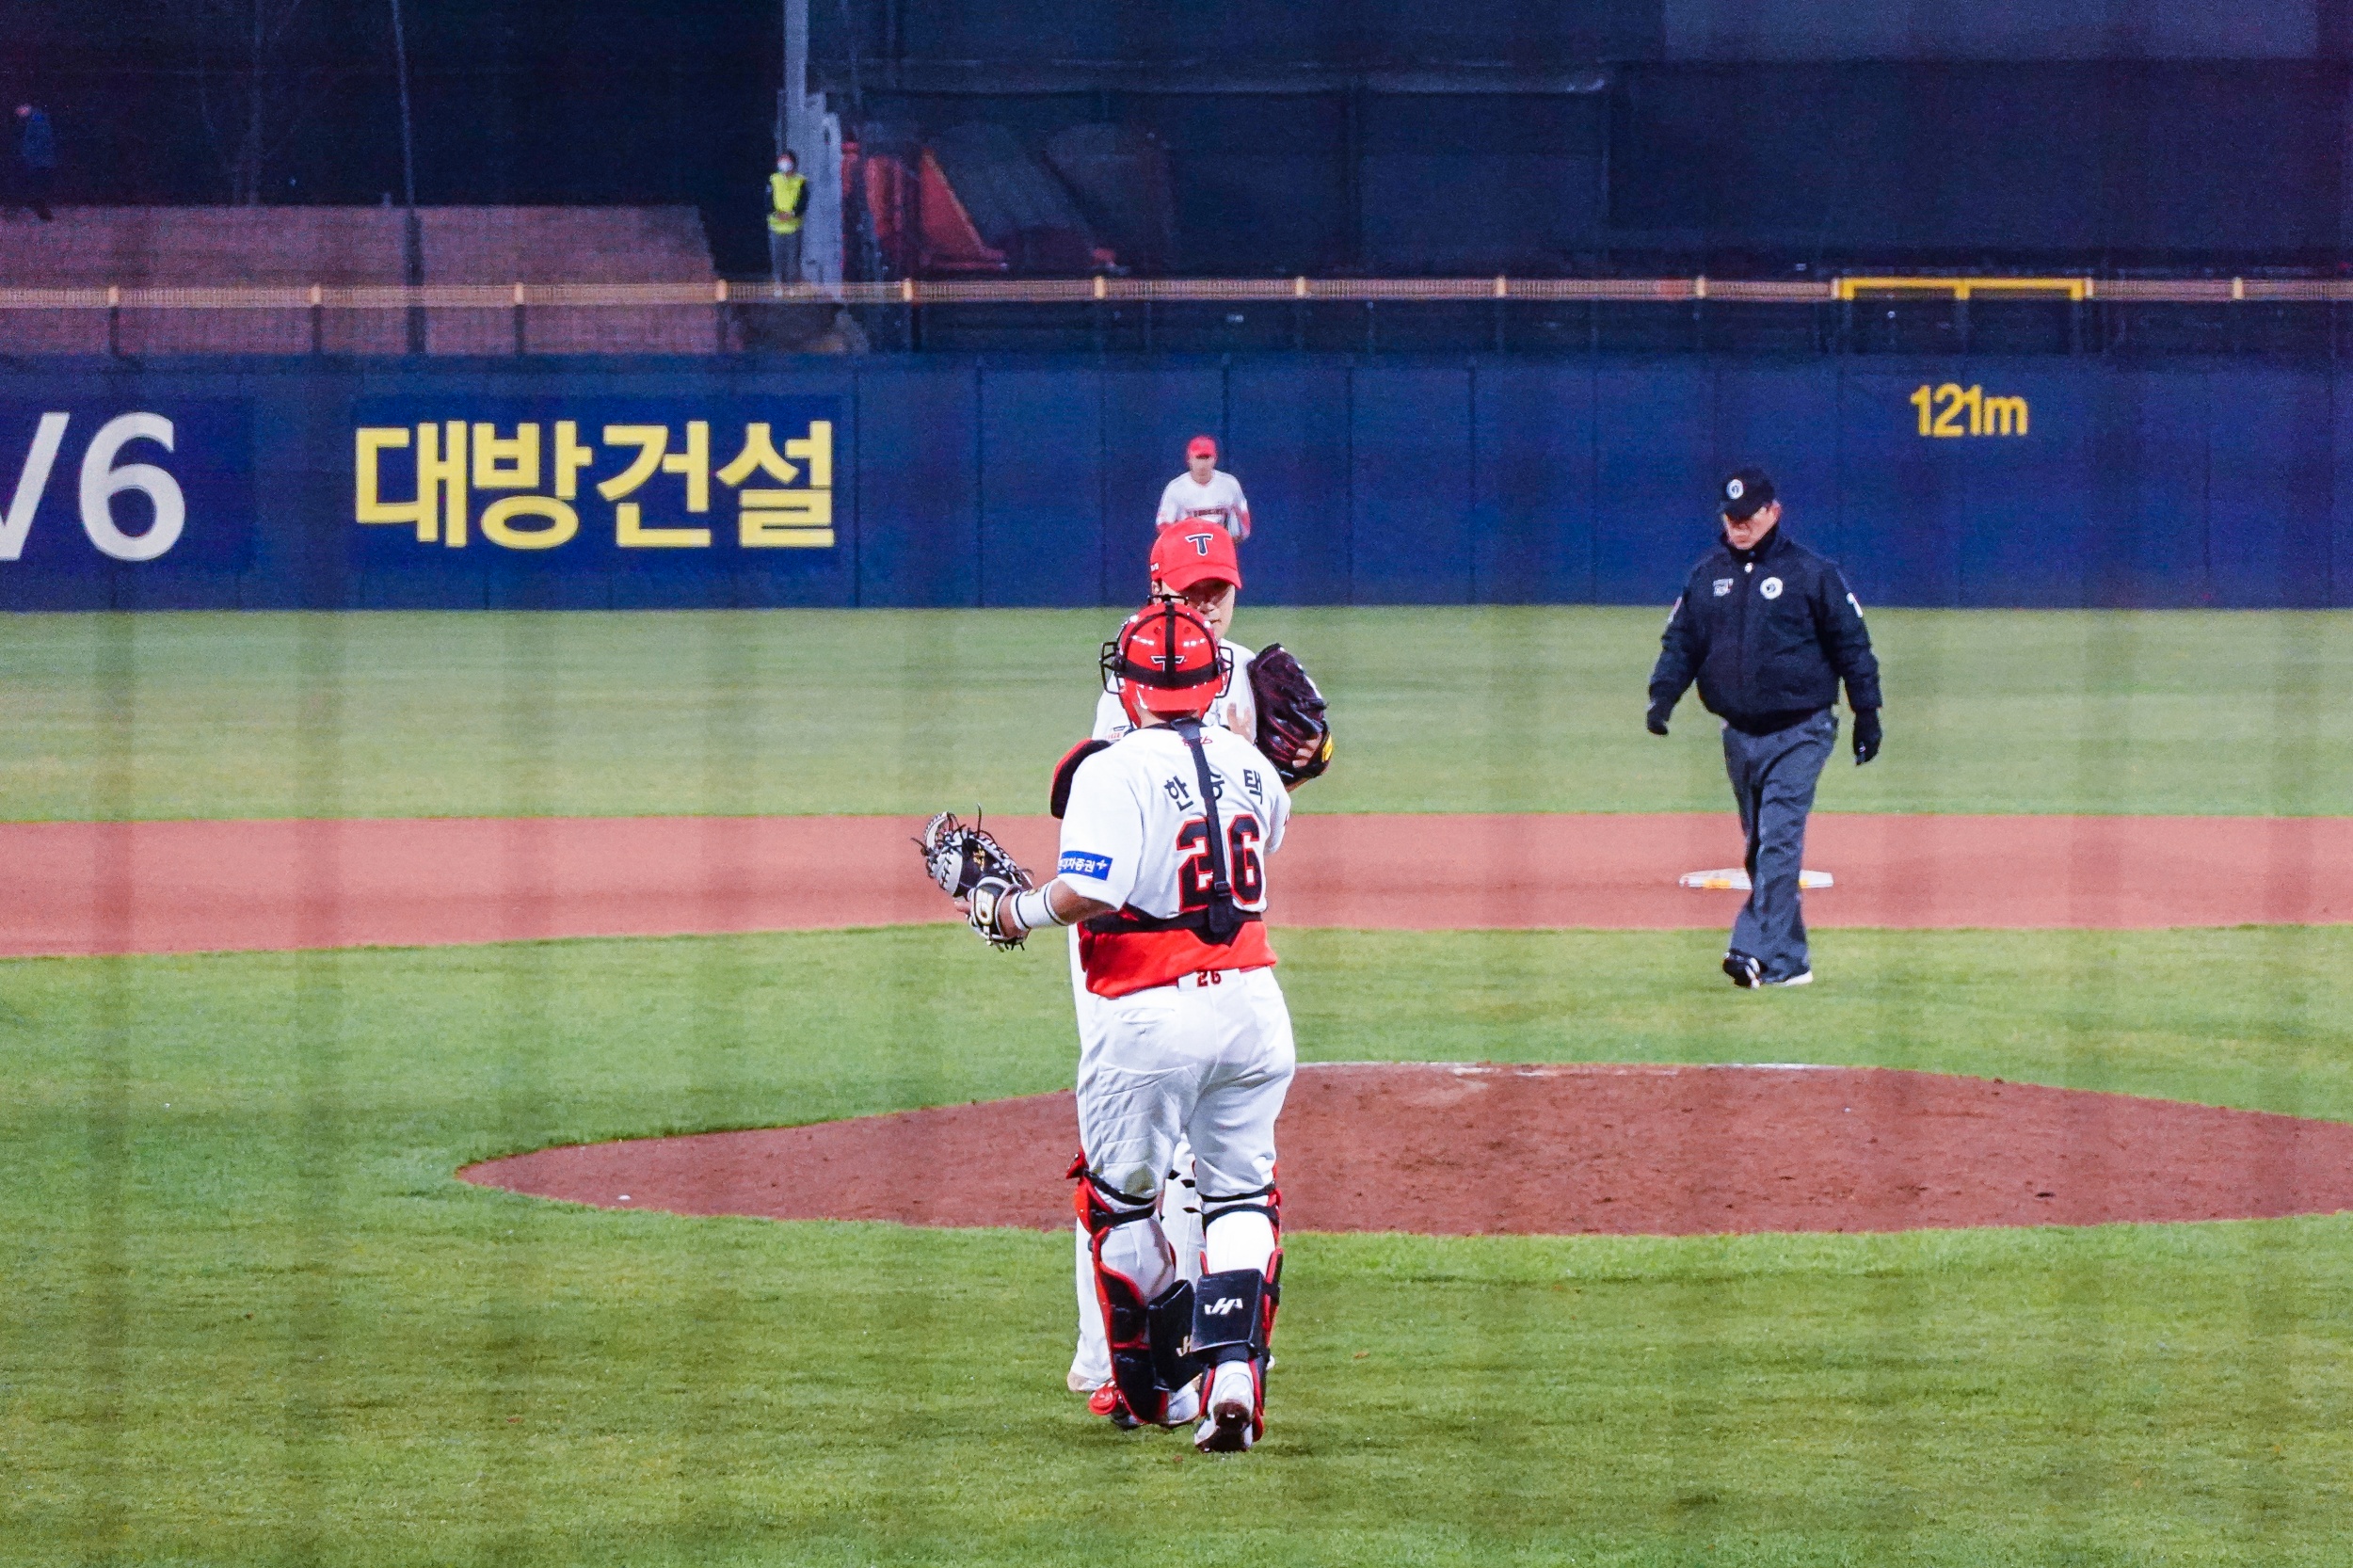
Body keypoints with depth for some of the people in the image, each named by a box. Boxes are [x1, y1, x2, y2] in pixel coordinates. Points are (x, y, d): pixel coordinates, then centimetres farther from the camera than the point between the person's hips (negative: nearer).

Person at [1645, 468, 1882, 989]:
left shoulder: (1811, 572, -4)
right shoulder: (1707, 574, 9)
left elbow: (1852, 645, 0)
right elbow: (1680, 641, 12)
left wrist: (1867, 715, -3)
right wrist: (1663, 695, -5)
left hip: (1798, 734, -5)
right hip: (1739, 732, 5)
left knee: (1779, 842, -15)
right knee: (1761, 850, 9)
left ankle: (1757, 951, -22)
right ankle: (1790, 960, 15)